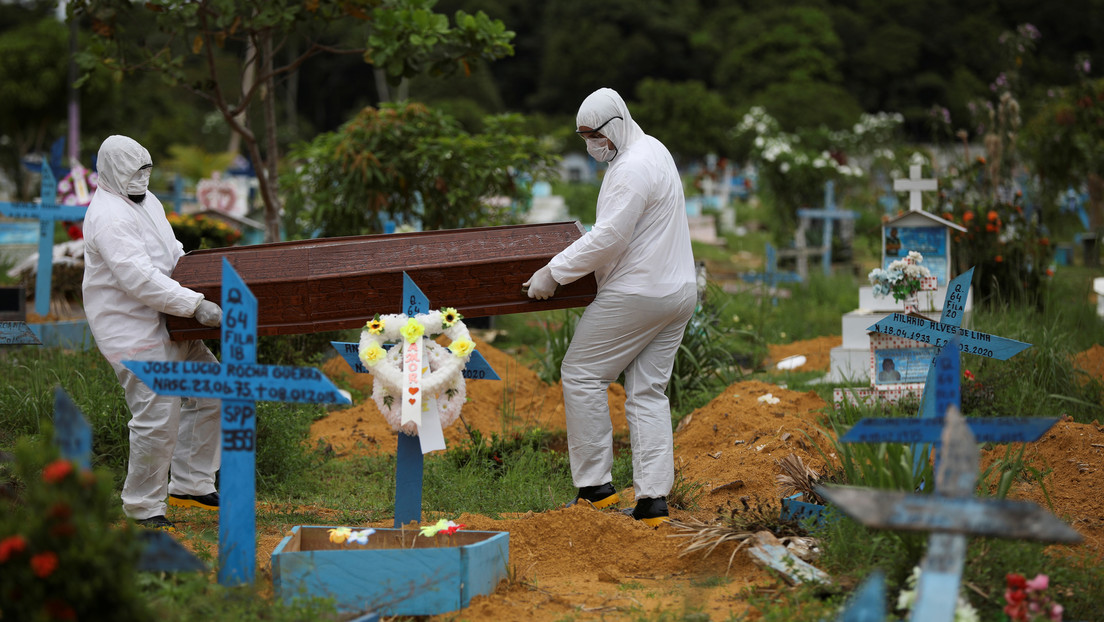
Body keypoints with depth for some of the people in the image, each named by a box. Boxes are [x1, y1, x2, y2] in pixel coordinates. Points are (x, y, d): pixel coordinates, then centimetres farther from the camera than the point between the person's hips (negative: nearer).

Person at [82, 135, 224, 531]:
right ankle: (143, 506, 0)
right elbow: (139, 278, -29)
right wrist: (194, 305, -31)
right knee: (159, 414, -14)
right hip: (130, 331, -10)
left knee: (211, 391, 11)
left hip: (165, 322, 10)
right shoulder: (109, 217, -19)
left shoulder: (147, 201, 14)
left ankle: (190, 484, 17)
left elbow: (172, 253, 29)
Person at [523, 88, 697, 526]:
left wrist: (553, 273, -15)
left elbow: (608, 238, -21)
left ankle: (596, 486, 0)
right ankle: (653, 501, 2)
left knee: (581, 374, 0)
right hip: (679, 291, 10)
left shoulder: (631, 170, -17)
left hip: (637, 293, -10)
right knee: (648, 391, 8)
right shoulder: (653, 150, 16)